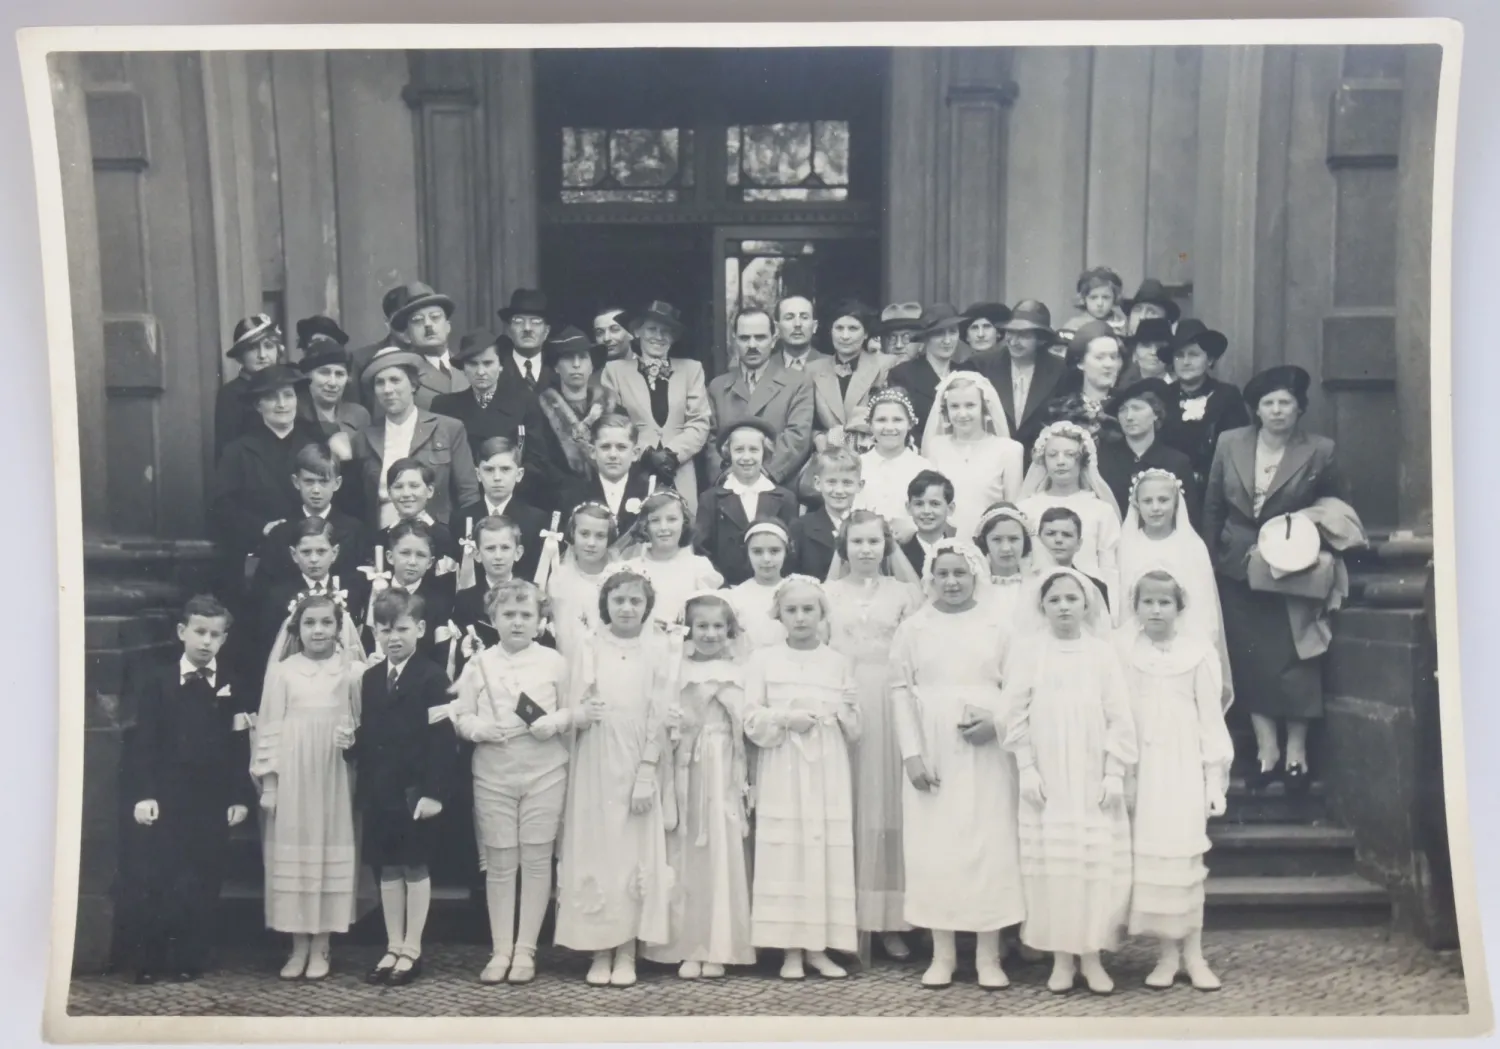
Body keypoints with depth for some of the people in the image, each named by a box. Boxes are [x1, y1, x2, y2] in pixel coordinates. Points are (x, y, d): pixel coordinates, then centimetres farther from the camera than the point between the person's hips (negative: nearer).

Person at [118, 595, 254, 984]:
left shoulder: (232, 686, 5)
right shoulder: (153, 679, 2)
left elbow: (239, 746, 3)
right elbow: (139, 741, -4)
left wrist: (240, 797, -3)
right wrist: (141, 794, -13)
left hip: (212, 804, 1)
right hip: (161, 800, -1)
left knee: (202, 887, 3)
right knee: (150, 885, -1)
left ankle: (189, 961, 14)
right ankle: (147, 962, 13)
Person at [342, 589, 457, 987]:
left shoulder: (432, 678, -10)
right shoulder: (369, 678, 10)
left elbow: (443, 740, -15)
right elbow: (370, 735, 16)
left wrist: (434, 792, -19)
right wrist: (352, 741, -6)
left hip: (416, 791, -6)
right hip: (377, 790, 6)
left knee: (416, 867, 5)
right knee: (386, 868, 12)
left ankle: (412, 950, 15)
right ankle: (393, 947, 24)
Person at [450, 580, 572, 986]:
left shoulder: (554, 662, 1)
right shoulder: (479, 663, 2)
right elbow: (460, 716, 3)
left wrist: (556, 721, -15)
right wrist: (479, 728, -17)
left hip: (544, 774, 0)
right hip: (493, 776, 1)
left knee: (537, 860, 4)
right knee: (499, 863, 7)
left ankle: (526, 949, 14)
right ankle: (500, 949, 17)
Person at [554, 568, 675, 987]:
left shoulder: (658, 648, 1)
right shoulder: (590, 648, 4)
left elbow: (659, 716, -2)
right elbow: (571, 713, 4)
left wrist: (647, 773, -8)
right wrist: (581, 714, -20)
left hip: (639, 767, -1)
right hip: (594, 766, 1)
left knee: (636, 852, 2)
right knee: (594, 850, 2)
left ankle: (627, 951, 11)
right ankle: (600, 950, 13)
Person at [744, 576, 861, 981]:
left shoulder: (839, 662, 10)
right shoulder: (764, 660, 5)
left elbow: (854, 731, 9)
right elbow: (752, 722, -1)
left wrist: (845, 712, -11)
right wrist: (785, 719, -16)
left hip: (828, 773, 2)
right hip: (782, 774, -2)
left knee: (827, 852, -1)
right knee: (785, 852, -4)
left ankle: (819, 948, 8)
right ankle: (790, 950, 5)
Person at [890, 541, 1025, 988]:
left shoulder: (998, 626, 4)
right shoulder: (912, 628, 5)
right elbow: (900, 691, 1)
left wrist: (998, 722, -14)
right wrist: (912, 753, -7)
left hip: (986, 753, 0)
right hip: (931, 754, 0)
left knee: (990, 847, 0)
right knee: (934, 848, 2)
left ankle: (989, 955, 8)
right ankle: (942, 954, 12)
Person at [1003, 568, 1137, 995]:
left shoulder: (1102, 651, 3)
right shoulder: (1025, 648, 1)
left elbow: (1118, 717, 2)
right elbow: (1016, 713, 0)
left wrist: (1115, 773, -4)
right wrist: (1026, 768, -6)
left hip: (1093, 777, 1)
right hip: (1045, 776, 0)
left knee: (1098, 862, -1)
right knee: (1051, 861, 0)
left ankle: (1092, 955, 10)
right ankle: (1061, 956, 10)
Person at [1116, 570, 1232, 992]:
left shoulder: (1198, 650, -1)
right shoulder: (1125, 650, 1)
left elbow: (1211, 715, 2)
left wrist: (1215, 776, 0)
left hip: (1184, 765, -1)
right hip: (1142, 765, 1)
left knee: (1185, 857, -3)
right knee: (1149, 858, 1)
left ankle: (1193, 954, 7)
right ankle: (1167, 953, 10)